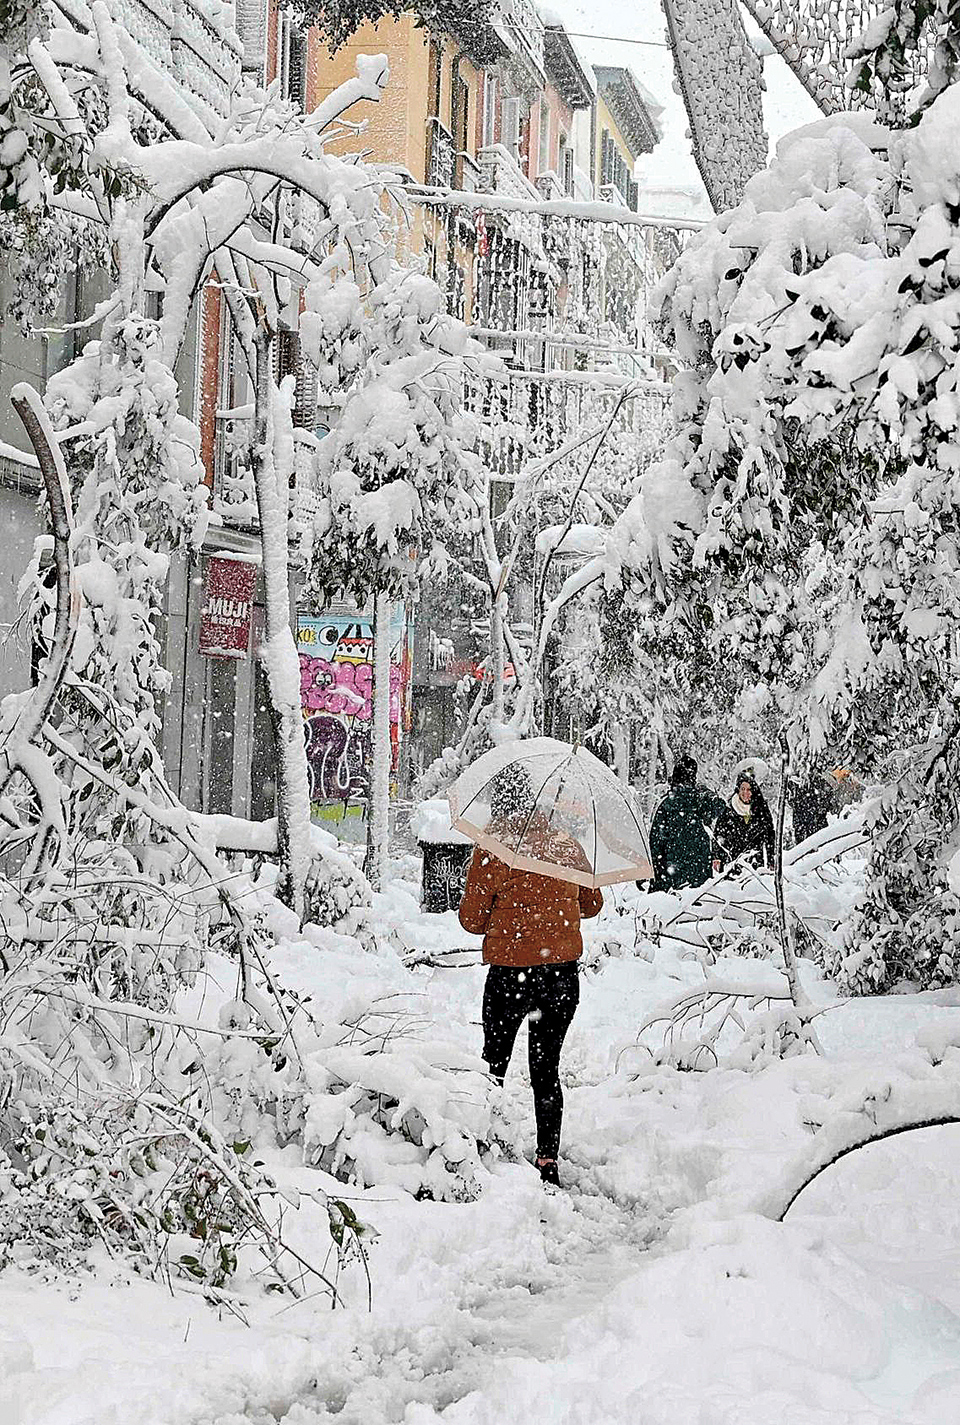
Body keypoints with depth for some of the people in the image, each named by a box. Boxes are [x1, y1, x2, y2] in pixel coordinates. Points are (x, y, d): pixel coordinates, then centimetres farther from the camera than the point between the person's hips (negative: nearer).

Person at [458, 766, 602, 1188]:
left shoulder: (493, 848, -12)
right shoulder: (567, 844, 1)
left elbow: (472, 918, -7)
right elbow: (592, 904, 15)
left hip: (510, 975, -4)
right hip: (563, 974, 4)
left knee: (493, 1066, 13)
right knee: (546, 1069, 12)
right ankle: (548, 1162, 10)